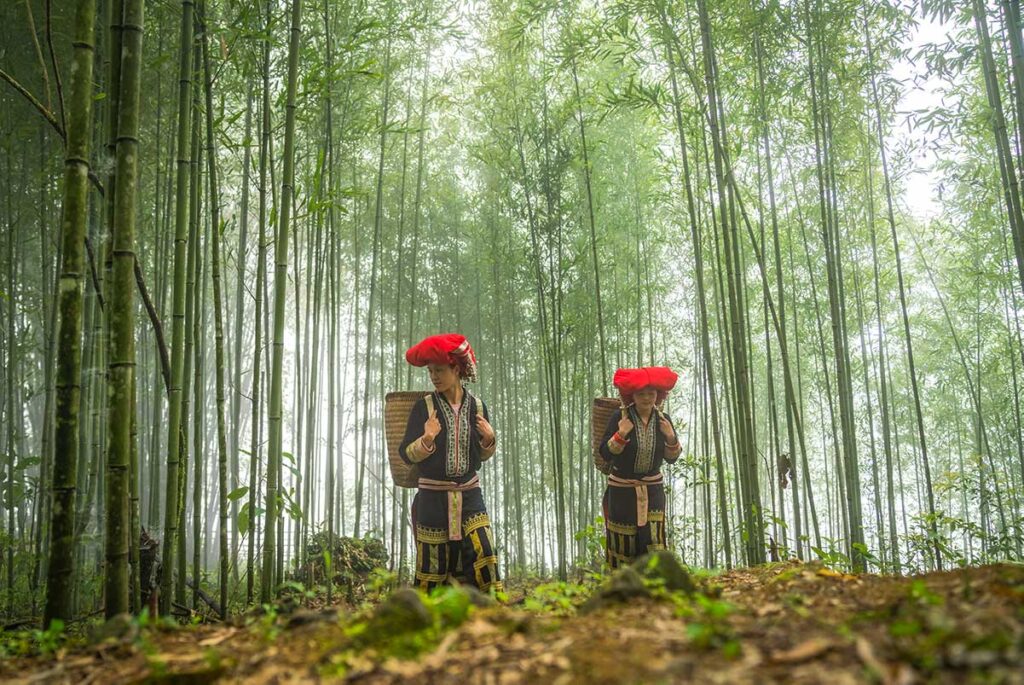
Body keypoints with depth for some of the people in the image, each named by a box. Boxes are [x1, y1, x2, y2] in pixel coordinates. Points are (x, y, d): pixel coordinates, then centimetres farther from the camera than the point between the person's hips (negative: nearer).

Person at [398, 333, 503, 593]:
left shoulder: (477, 406, 4)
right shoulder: (424, 407, -3)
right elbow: (406, 454, -3)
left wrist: (489, 440, -7)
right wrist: (426, 439, -22)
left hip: (469, 495, 2)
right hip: (433, 497, -2)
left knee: (483, 557, -7)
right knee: (433, 564, 3)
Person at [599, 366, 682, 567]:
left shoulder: (663, 420, -3)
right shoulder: (619, 417, -13)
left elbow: (671, 458, 3)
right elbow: (605, 454, -13)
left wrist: (671, 438, -15)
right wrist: (620, 435, -28)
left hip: (652, 490, 2)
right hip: (622, 490, -2)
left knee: (654, 543, -4)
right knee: (623, 543, 7)